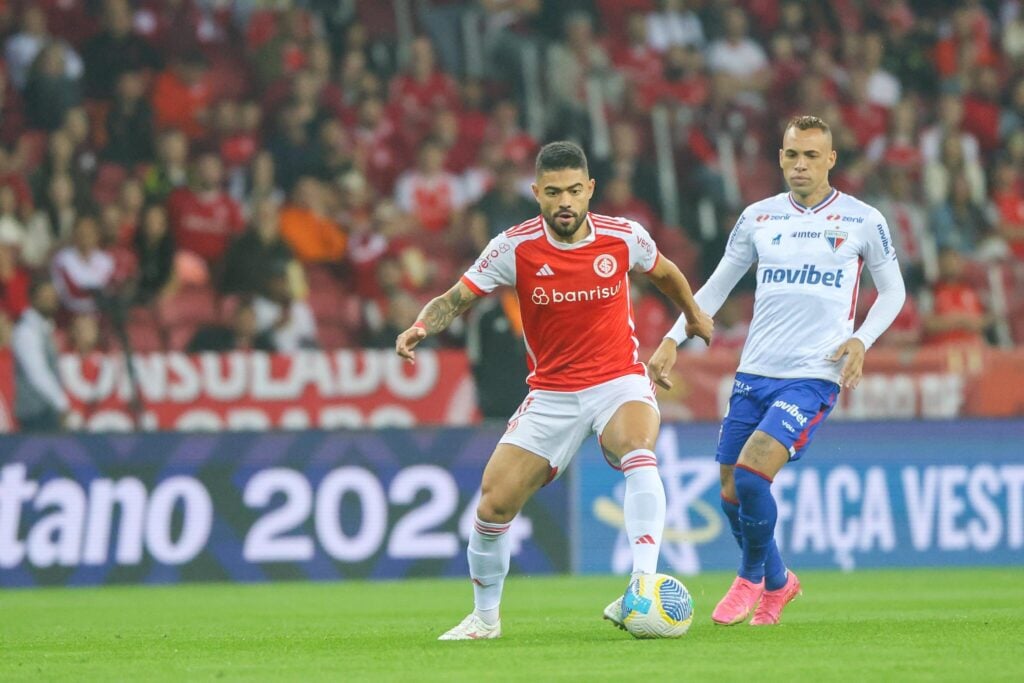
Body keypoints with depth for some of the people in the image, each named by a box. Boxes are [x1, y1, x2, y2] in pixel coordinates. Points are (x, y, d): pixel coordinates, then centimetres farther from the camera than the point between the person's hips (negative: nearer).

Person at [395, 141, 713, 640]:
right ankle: (485, 617, 19)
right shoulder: (515, 247, -11)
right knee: (493, 506, -6)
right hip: (551, 395, 1)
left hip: (620, 382, -1)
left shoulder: (623, 238, -8)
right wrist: (420, 328, -28)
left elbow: (664, 273, 15)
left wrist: (693, 315, 32)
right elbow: (457, 298, -7)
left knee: (638, 454, -35)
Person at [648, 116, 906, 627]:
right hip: (754, 373, 4)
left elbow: (892, 291, 10)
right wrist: (673, 340, 5)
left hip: (813, 377, -4)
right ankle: (778, 583, 30)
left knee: (750, 475, -21)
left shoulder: (862, 221, 0)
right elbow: (716, 287, 16)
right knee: (732, 495, 4)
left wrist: (860, 341, -7)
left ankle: (753, 576, 5)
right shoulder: (758, 217, 8)